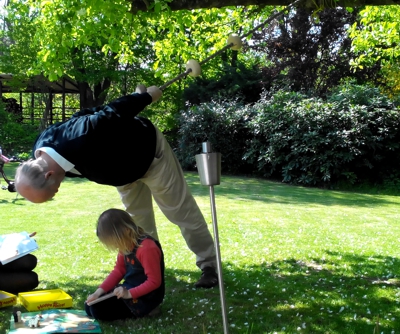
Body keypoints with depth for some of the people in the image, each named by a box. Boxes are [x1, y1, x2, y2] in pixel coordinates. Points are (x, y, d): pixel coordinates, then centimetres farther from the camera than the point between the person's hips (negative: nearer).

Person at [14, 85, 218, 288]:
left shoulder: (83, 138, -48)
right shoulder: (41, 153, -20)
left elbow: (115, 113, -31)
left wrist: (146, 97, -11)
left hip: (149, 150, -7)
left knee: (181, 210, 3)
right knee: (138, 217, 20)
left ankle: (209, 265, 16)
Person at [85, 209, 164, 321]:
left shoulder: (147, 248, -27)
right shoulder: (127, 244, 1)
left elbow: (154, 281, -25)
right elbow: (119, 270, 7)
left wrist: (129, 294, -27)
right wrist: (99, 291, -4)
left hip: (145, 298, -9)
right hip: (128, 290, 10)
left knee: (97, 310, -16)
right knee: (90, 306, 5)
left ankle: (141, 310, -4)